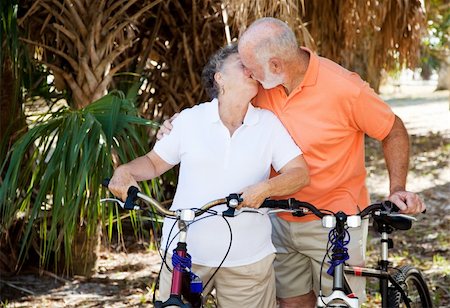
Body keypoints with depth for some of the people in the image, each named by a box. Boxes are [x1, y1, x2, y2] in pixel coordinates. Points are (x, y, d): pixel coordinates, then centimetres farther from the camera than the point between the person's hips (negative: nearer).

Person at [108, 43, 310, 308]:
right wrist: (124, 171, -10)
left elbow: (300, 173, -4)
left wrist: (265, 188, -22)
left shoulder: (269, 123, 2)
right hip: (184, 253, 0)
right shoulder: (190, 119, 2)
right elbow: (155, 162, 11)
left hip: (247, 258, 0)